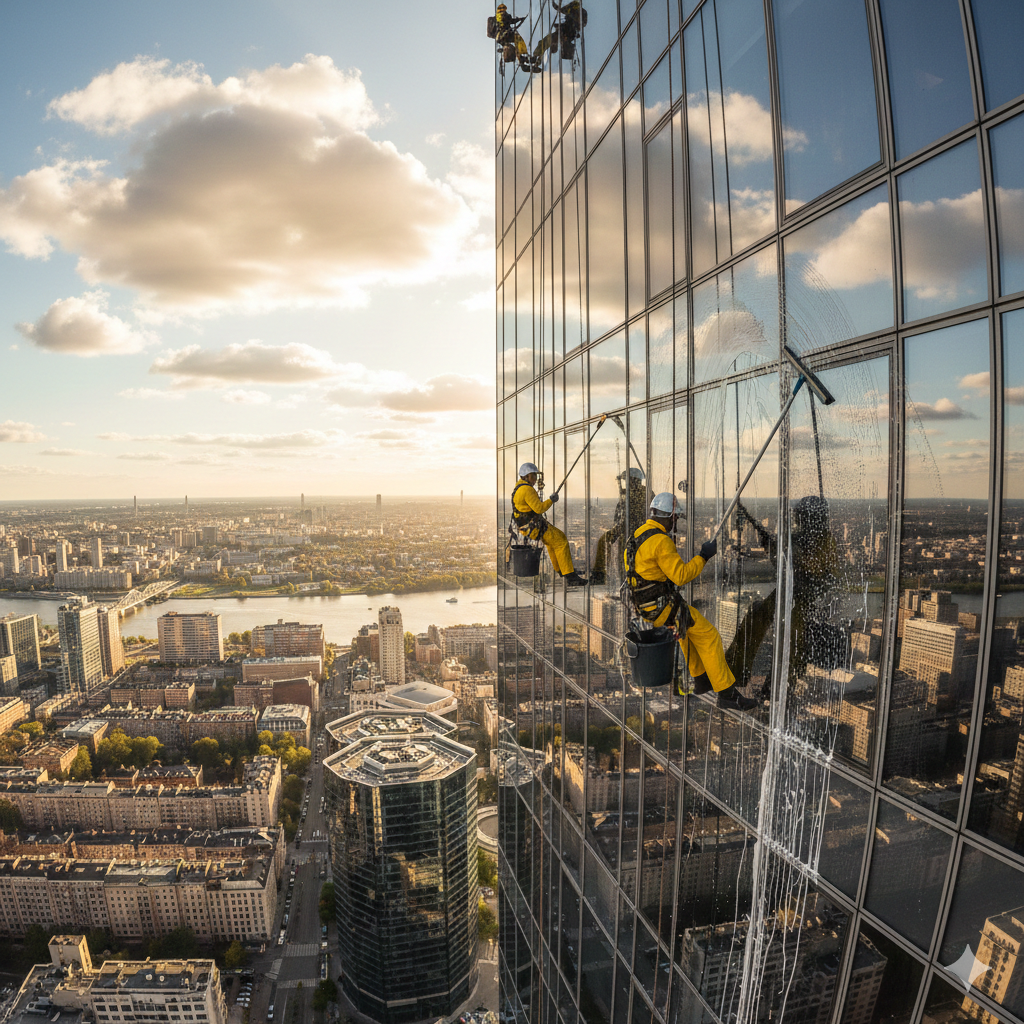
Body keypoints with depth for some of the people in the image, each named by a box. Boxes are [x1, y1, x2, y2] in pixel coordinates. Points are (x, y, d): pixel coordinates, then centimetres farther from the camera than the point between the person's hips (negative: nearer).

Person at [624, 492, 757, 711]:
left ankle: (701, 681, 37)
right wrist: (703, 556, -14)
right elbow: (681, 576, -24)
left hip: (644, 602, 10)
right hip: (662, 606, -10)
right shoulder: (660, 541, -22)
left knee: (688, 625, 30)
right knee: (708, 635, -1)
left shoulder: (640, 533, 7)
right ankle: (727, 694, 5)